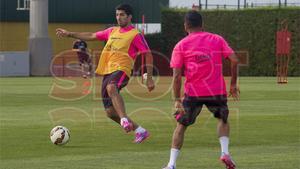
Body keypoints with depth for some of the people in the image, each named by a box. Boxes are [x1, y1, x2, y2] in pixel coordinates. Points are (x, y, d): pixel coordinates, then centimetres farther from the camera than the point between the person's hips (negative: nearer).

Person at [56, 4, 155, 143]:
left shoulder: (135, 35, 0)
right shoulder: (112, 31, 20)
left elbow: (148, 55, -2)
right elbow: (92, 36, 27)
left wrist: (149, 78, -7)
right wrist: (69, 34, 25)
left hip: (121, 70, -7)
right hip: (107, 72, 7)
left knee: (111, 87, -41)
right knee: (110, 112, 2)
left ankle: (124, 119, -50)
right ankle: (140, 131, 15)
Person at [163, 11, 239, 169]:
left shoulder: (181, 46, 3)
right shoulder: (217, 40, 8)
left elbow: (176, 75, -4)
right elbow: (234, 60, -1)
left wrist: (177, 99, -2)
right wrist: (233, 84, 8)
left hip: (193, 92, -1)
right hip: (217, 91, 1)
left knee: (181, 125, 13)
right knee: (223, 119, 26)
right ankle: (225, 152, 4)